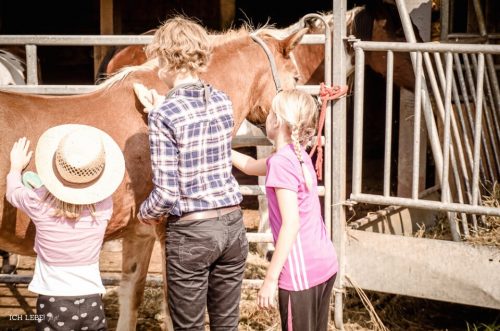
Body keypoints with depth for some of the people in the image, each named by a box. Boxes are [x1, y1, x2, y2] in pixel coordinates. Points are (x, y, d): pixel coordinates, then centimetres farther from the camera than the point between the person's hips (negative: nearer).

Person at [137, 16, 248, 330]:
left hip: (191, 232, -5)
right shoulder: (223, 101, 1)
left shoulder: (164, 115, -17)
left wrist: (144, 213, 5)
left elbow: (166, 193, -17)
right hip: (232, 223, 6)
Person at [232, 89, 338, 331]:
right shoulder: (299, 156, 11)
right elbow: (250, 166, 29)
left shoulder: (281, 162, -16)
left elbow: (291, 224, -22)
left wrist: (270, 279, -19)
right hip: (325, 264, 9)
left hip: (301, 272, -9)